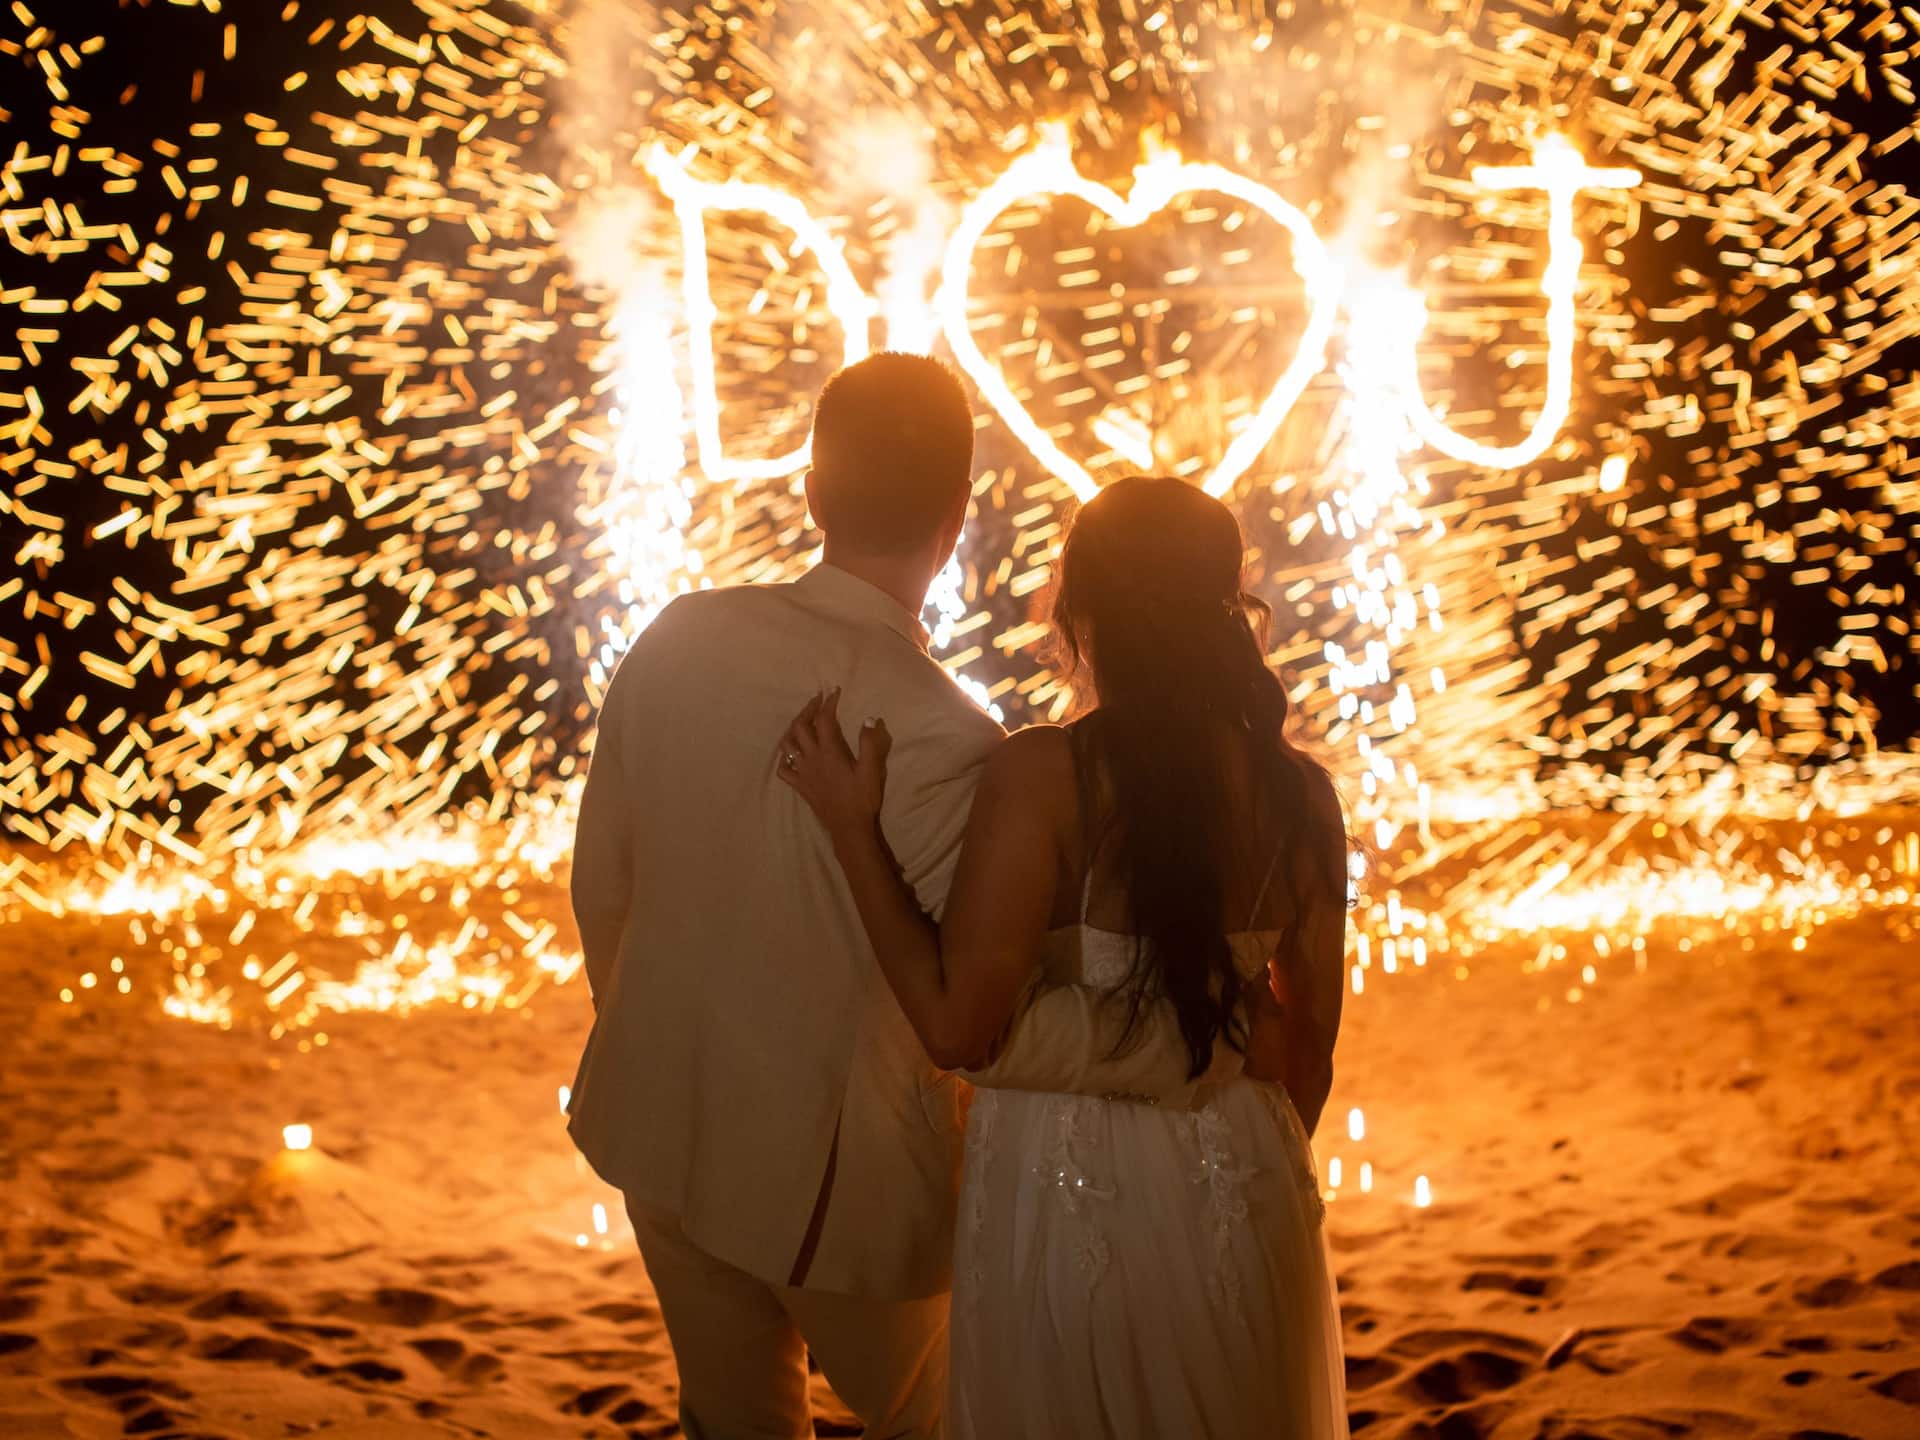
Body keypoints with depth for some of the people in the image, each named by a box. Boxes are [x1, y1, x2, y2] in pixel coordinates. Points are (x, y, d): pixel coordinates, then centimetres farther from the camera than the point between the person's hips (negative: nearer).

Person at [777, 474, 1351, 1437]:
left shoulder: (1041, 776, -19)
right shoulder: (1298, 792, -6)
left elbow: (954, 1026, -20)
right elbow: (1311, 1041, 3)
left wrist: (851, 827, -14)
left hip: (1066, 1188, -3)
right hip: (1236, 1193, 3)